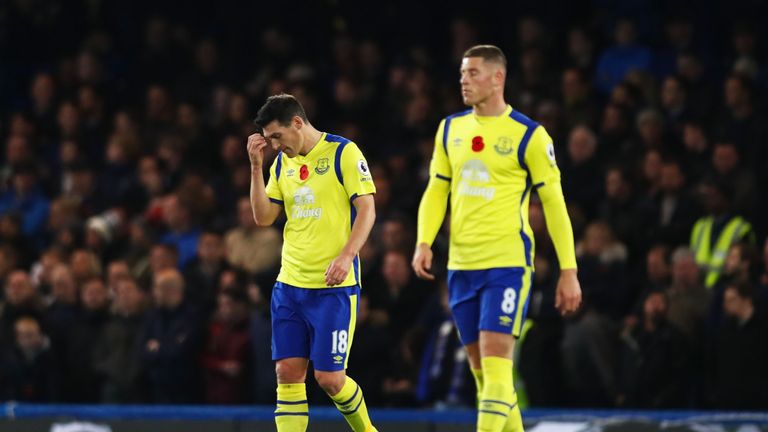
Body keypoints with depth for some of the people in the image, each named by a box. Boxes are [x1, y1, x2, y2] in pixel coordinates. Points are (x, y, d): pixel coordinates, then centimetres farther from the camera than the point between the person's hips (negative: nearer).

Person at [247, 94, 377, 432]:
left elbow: (366, 210, -10)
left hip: (334, 286, -6)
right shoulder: (282, 163, 12)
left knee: (329, 377, -6)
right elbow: (263, 217, 11)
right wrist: (256, 166, 1)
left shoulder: (343, 153, -7)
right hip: (289, 285, 6)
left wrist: (346, 257, -22)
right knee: (288, 372, -1)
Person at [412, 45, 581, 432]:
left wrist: (568, 270, -5)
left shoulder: (528, 135, -5)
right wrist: (424, 243, -1)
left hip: (508, 264, -6)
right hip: (461, 265, 6)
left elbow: (554, 203, -3)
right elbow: (436, 190, 16)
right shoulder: (450, 129, 11)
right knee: (480, 368, 8)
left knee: (495, 360, -14)